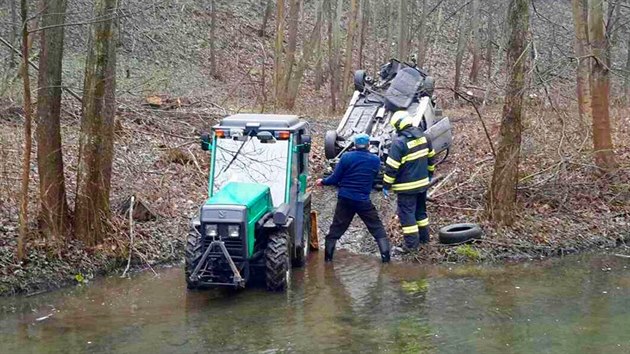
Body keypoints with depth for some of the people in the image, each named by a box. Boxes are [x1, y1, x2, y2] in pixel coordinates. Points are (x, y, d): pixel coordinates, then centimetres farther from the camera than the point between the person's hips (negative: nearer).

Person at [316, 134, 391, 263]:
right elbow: (373, 179, 10)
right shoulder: (375, 160, -1)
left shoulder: (346, 157, -6)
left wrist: (323, 182, 16)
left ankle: (328, 258, 14)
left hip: (345, 199, 1)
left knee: (336, 229, 11)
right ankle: (385, 256, -1)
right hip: (364, 200, -1)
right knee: (377, 229, 6)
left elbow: (335, 179, -5)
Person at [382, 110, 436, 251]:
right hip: (423, 182, 7)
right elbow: (430, 157, 14)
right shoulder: (423, 136, 1)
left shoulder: (399, 143, -22)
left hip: (407, 186, -7)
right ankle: (424, 237, 31)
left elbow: (392, 167, -20)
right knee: (421, 210, 21)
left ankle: (411, 243, 1)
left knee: (406, 213, 1)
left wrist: (386, 185, -11)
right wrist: (430, 173, 29)